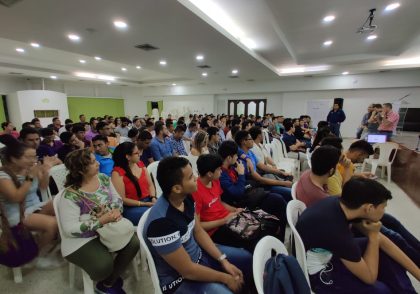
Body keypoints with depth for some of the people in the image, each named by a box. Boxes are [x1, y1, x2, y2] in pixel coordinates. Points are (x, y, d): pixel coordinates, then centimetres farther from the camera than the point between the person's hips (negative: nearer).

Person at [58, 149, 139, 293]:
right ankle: (112, 280, 16)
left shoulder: (103, 178, -4)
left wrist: (117, 210, -18)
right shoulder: (70, 196, -22)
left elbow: (116, 198, 4)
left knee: (134, 242, -12)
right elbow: (70, 229, -23)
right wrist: (101, 221, -29)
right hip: (81, 241, -5)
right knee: (104, 264, -27)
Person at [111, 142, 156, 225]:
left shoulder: (140, 164, 7)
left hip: (149, 200, 6)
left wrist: (153, 198, -8)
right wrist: (144, 204, -16)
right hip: (131, 208, -5)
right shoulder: (117, 173, -10)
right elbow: (122, 199, -11)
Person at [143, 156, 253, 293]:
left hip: (198, 253, 7)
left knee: (246, 259, 11)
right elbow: (188, 271, -26)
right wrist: (225, 278, -13)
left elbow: (198, 231, 2)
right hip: (179, 278, -7)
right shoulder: (162, 222, -36)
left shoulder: (186, 198, -12)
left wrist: (224, 260, -4)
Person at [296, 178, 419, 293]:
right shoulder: (337, 231, -37)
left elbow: (381, 241, 0)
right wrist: (373, 235, -15)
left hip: (328, 252, 8)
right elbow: (370, 277, -18)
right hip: (317, 272, -7)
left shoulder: (342, 204, -15)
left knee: (385, 252, 8)